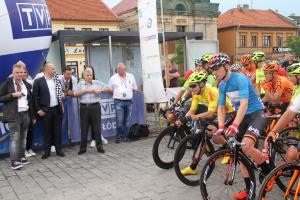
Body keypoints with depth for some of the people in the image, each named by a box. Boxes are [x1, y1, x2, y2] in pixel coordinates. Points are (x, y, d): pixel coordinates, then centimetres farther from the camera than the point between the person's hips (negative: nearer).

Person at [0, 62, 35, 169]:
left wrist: (32, 115, 12)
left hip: (25, 114, 5)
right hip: (13, 115, -5)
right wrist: (13, 95, -16)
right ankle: (14, 162, -2)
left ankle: (21, 157, 21)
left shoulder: (27, 85, 12)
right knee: (15, 138, -6)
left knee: (23, 137, 10)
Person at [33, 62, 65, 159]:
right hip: (45, 110, -3)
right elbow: (35, 96, -6)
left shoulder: (57, 80, 8)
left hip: (57, 109, 4)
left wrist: (62, 106, 8)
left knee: (57, 130, 8)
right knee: (47, 131, 5)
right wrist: (38, 110, -10)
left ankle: (58, 149, 18)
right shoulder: (38, 81, -6)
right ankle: (47, 151, 16)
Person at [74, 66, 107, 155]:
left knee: (97, 127, 4)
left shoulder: (97, 83, 7)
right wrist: (86, 90, -10)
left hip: (95, 107, -1)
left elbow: (108, 89, 9)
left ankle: (99, 146, 14)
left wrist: (100, 90, -8)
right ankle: (83, 148, 15)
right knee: (84, 128, 6)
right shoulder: (80, 84, 9)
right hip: (84, 107, 1)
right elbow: (75, 93, -4)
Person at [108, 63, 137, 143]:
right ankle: (118, 136, 1)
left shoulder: (131, 77, 9)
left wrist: (130, 96, 12)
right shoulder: (113, 78, 3)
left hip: (129, 101, 3)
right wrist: (116, 96, 9)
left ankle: (125, 136, 15)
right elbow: (110, 90, 10)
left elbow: (134, 89, 17)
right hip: (119, 102, -2)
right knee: (119, 120, -10)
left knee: (127, 120, 6)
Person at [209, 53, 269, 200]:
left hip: (256, 114, -8)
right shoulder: (222, 85, 3)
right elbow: (221, 107, 3)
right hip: (241, 117, 8)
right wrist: (221, 127, -13)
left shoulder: (240, 79, -21)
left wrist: (235, 125, -43)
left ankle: (268, 171, -1)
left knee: (246, 146, -29)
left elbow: (244, 104, -31)